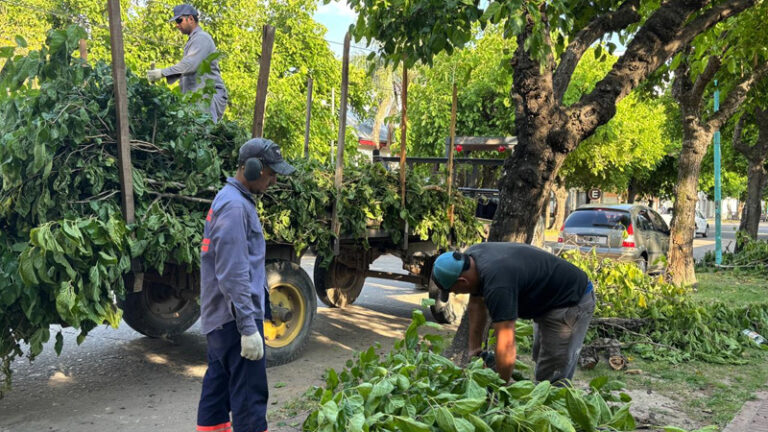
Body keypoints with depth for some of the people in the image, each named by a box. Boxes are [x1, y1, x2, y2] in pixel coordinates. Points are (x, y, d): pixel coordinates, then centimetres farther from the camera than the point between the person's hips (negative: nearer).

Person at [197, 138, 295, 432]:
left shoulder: (231, 200, 14)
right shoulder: (234, 206, -17)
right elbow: (232, 275, -23)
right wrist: (248, 327, -23)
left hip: (220, 318, 10)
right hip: (236, 318, -10)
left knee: (217, 388, 15)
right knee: (250, 395, -6)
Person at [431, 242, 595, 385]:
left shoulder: (497, 285, -38)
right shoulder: (469, 257, -11)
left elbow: (506, 348, -37)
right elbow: (476, 304, 3)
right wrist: (474, 351, 1)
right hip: (547, 301, 10)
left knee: (551, 378, -10)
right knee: (541, 362, 21)